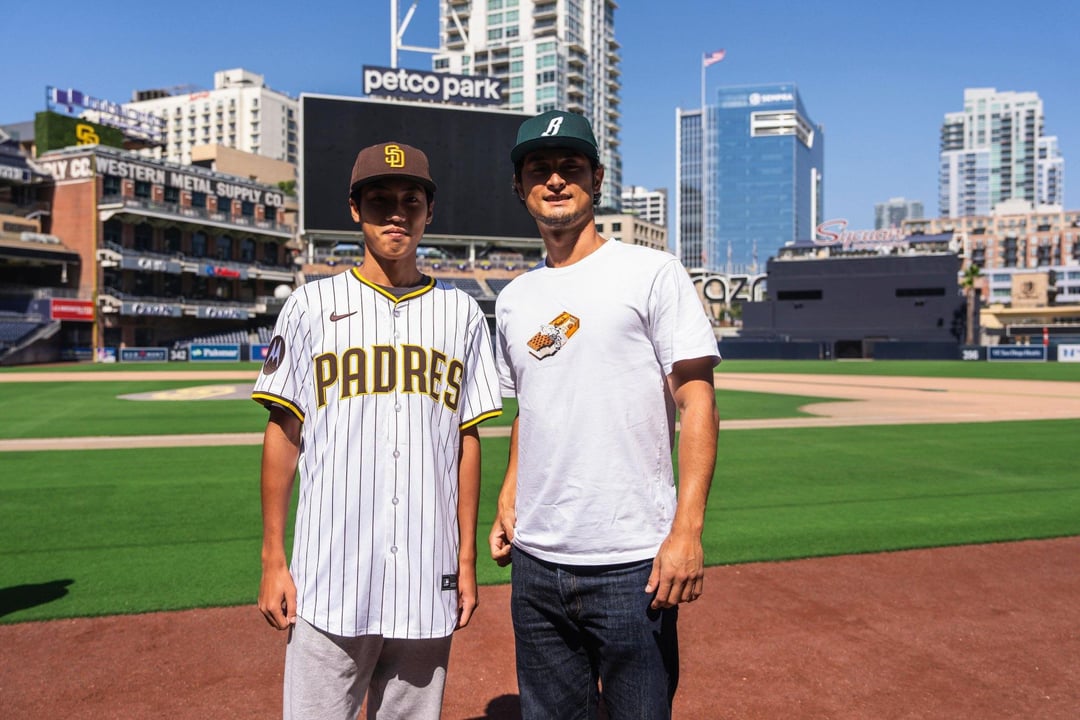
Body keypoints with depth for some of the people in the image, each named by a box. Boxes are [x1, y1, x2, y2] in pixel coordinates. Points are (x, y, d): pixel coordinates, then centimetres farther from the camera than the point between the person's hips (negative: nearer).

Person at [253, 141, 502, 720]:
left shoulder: (461, 313, 8)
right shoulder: (311, 305, 3)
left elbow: (467, 439, 8)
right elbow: (283, 434, 3)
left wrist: (466, 557, 6)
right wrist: (273, 559, -1)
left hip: (428, 584, 2)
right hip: (329, 581, -1)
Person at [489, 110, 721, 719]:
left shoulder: (652, 272, -4)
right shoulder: (515, 298, 13)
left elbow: (697, 401, -9)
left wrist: (687, 530, -17)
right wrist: (507, 502, 12)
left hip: (632, 562, -5)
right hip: (535, 562, 6)